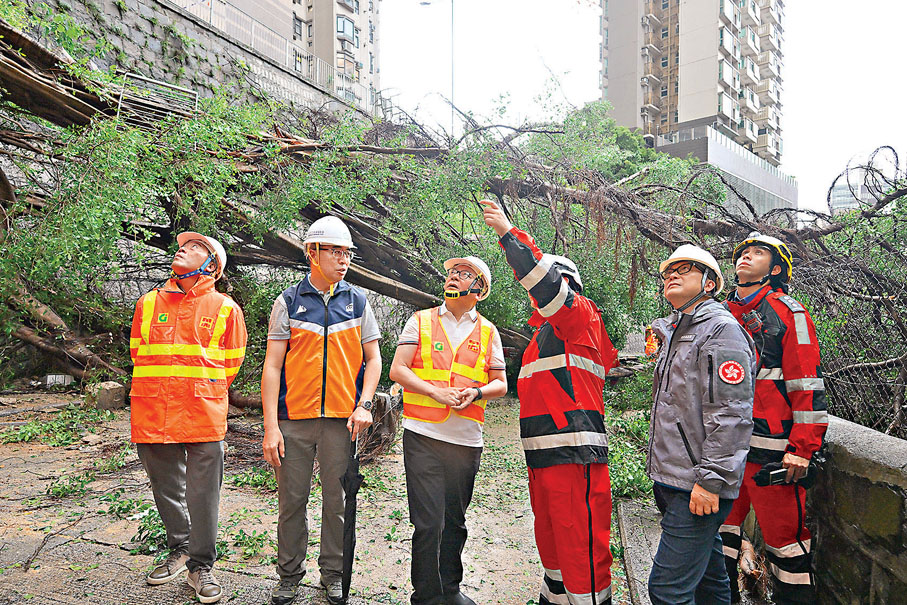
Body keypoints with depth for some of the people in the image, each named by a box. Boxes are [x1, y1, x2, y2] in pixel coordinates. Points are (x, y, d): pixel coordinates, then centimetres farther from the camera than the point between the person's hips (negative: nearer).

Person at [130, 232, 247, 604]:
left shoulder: (225, 308, 4)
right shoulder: (148, 303, 12)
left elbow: (231, 363, 9)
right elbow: (138, 353, 18)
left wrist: (205, 395, 7)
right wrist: (162, 393, 12)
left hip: (204, 416, -3)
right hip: (153, 416, 3)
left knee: (203, 495, 1)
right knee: (166, 489, 14)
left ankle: (201, 566, 17)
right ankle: (179, 550, 35)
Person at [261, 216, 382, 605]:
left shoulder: (357, 301, 8)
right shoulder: (288, 302, 2)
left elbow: (373, 358, 10)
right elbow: (272, 365, -1)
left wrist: (364, 405, -4)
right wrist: (270, 426, -7)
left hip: (342, 417, 1)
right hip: (295, 417, -1)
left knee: (337, 501, 9)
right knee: (291, 500, 8)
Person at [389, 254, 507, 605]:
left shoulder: (488, 332, 11)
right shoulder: (421, 321, 6)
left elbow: (500, 384, 12)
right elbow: (397, 370, 0)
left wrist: (476, 392, -10)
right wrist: (435, 392, -13)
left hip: (466, 440, 2)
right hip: (423, 435, -2)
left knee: (454, 521, 13)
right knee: (428, 522, -4)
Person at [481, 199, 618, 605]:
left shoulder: (580, 315, -3)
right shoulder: (544, 331, 24)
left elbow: (547, 282, -20)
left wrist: (508, 233, -21)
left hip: (574, 454, -10)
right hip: (542, 453, 10)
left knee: (581, 546, -7)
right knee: (551, 539, 21)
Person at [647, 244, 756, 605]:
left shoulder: (721, 329, -11)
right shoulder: (673, 333, 18)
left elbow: (731, 415, -19)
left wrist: (710, 479, -22)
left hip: (699, 487, -9)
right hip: (670, 480, 9)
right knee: (706, 576, 20)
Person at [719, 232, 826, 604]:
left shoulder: (788, 314, -2)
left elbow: (808, 384, -8)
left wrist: (802, 448, -14)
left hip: (770, 447, -6)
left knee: (784, 533, 1)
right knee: (720, 527, 14)